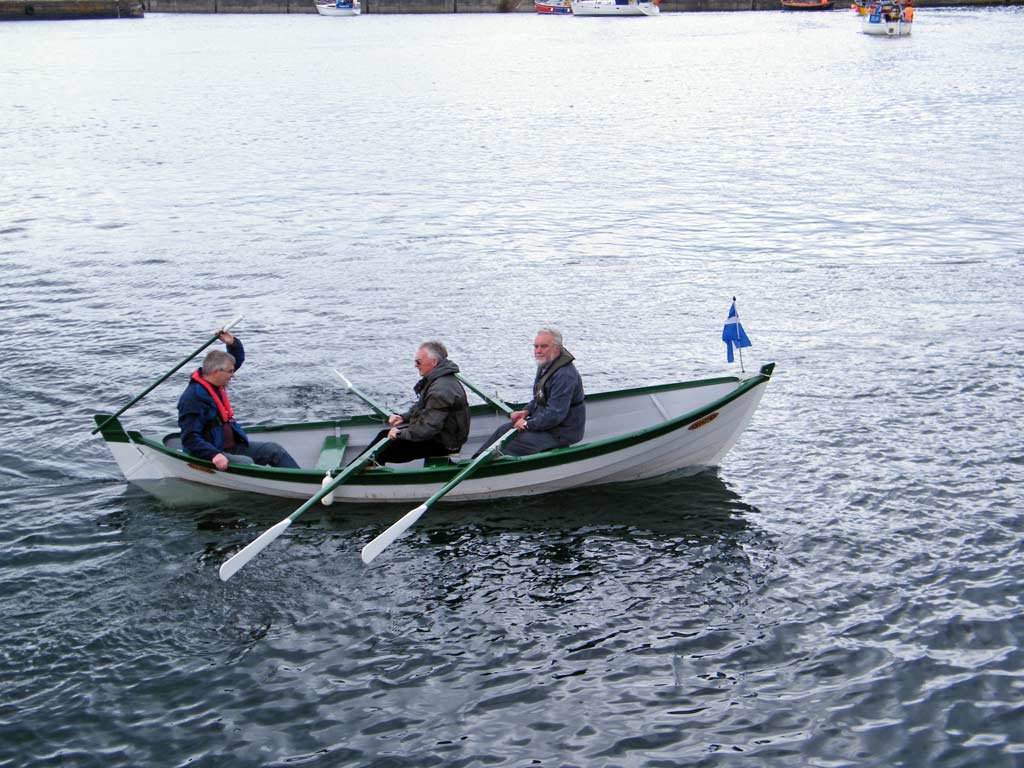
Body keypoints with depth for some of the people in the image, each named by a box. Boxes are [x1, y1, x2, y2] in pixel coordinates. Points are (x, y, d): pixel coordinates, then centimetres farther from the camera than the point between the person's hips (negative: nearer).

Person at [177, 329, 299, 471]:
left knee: (273, 450, 0)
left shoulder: (216, 384, 8)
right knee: (246, 463, -33)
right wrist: (214, 455, -38)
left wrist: (233, 343, 1)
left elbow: (238, 359, 23)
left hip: (231, 445, 10)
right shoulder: (193, 398, -21)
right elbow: (190, 438, -27)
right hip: (208, 453, -10)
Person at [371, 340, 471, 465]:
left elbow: (429, 427, -31)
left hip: (442, 444, -11)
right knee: (385, 433, 10)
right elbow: (422, 409, 22)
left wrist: (401, 433, -22)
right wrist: (404, 417, 6)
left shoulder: (441, 390, -27)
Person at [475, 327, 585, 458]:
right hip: (543, 421, 10)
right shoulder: (545, 365, 7)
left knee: (510, 444, -16)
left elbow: (556, 414, -30)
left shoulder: (565, 376, -27)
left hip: (560, 433, -10)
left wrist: (528, 424, -20)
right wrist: (526, 411, 4)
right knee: (503, 430, 8)